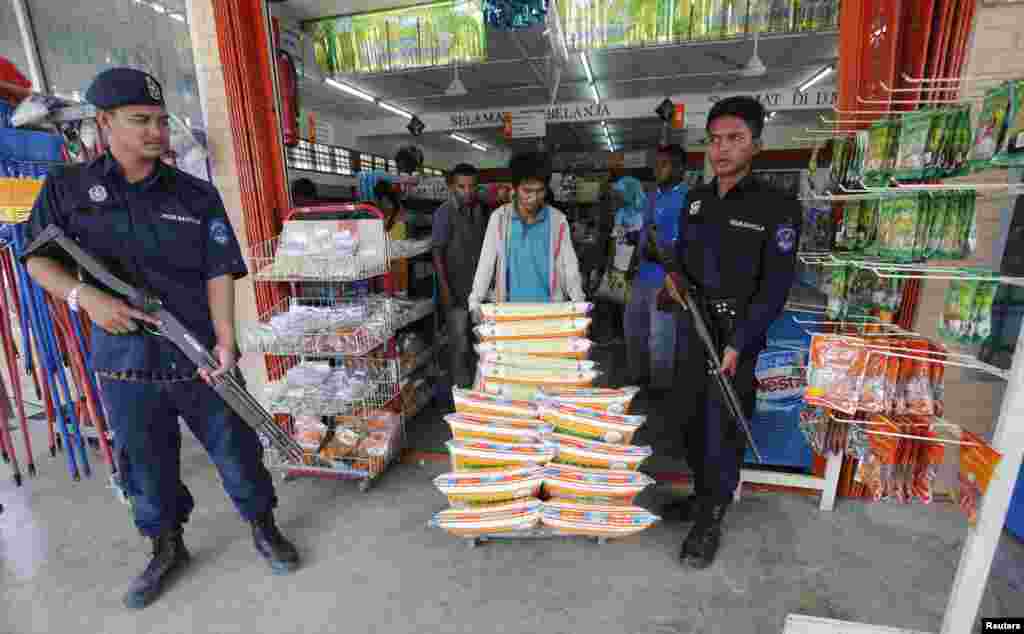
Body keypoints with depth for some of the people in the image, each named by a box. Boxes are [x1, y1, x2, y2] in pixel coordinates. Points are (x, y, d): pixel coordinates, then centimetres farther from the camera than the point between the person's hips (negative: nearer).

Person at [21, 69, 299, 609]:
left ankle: (263, 528, 31)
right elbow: (36, 258, 9)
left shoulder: (197, 195, 0)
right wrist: (85, 295, -12)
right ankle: (167, 549, 40)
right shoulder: (66, 188, 4)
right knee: (147, 467, 17)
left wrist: (224, 342, -18)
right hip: (124, 365, 2)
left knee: (236, 451, 8)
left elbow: (218, 271, -7)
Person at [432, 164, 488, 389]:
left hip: (478, 286, 6)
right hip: (457, 288, -6)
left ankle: (477, 384, 33)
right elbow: (437, 253, -12)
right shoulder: (444, 213, -11)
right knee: (460, 343, 1)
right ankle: (462, 388, 16)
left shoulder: (479, 210, 7)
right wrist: (445, 289, -17)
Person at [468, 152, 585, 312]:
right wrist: (475, 303, -7)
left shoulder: (558, 220, -3)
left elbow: (570, 266, 1)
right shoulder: (499, 217, -3)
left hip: (548, 307, 0)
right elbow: (486, 264, -1)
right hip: (509, 308, 0)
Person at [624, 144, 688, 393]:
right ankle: (639, 375, 35)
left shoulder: (688, 198, -11)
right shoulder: (653, 196, 15)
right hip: (643, 274, 9)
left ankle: (660, 386, 20)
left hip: (665, 276, -9)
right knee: (633, 325, 18)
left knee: (660, 334, 2)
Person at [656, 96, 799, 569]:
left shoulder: (776, 207, -9)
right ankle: (701, 495, 36)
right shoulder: (696, 199, 9)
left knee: (723, 428, 1)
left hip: (735, 334, -6)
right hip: (692, 325, 6)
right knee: (692, 418, 15)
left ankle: (711, 521, 20)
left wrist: (738, 344, -19)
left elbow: (775, 286, -13)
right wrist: (676, 271, -3)